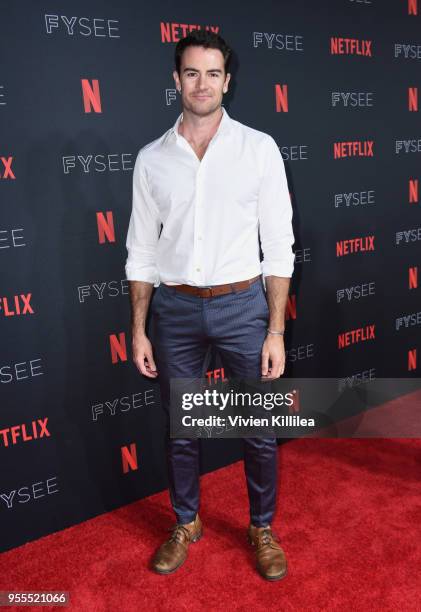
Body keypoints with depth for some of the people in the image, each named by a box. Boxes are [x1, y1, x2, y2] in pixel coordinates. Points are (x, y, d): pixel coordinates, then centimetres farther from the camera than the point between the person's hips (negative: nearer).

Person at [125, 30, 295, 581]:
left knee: (260, 429, 9)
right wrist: (139, 330, 4)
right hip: (175, 309, 2)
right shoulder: (151, 158, 3)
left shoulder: (259, 148, -2)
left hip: (243, 305, -1)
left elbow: (279, 247, -4)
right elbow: (141, 252, 6)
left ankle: (262, 528, 35)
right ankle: (186, 525, 39)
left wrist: (276, 331, -8)